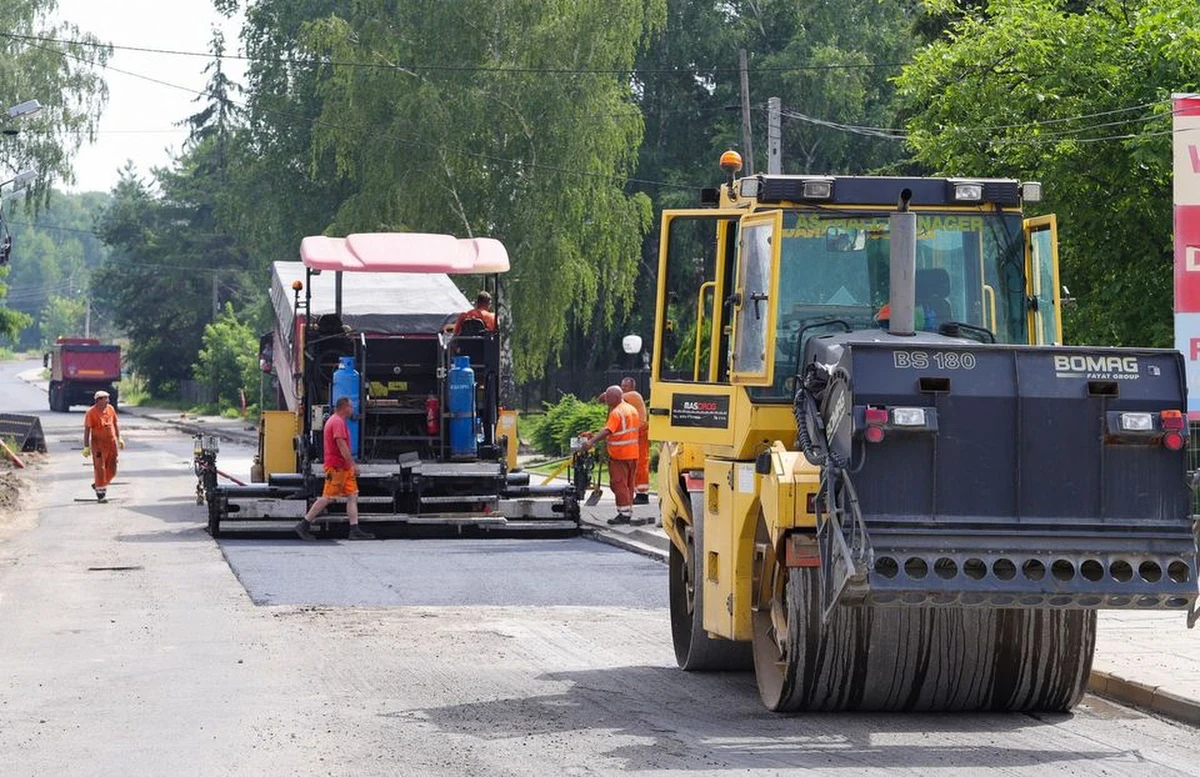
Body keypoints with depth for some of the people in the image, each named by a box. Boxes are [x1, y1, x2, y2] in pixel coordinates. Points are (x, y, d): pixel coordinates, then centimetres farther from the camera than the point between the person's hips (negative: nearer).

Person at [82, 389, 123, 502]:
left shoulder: (110, 409, 6)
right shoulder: (91, 412, -11)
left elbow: (115, 424, 17)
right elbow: (87, 430, -10)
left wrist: (119, 438, 15)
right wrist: (86, 447, -13)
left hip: (111, 442, 5)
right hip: (98, 444, -5)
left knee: (112, 469, 7)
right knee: (100, 468, -3)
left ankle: (98, 485, 28)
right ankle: (100, 492, 6)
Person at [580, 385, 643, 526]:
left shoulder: (616, 413, -16)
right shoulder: (632, 409, 12)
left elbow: (607, 431, -28)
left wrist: (591, 442, -38)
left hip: (619, 456, -9)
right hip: (633, 454, 9)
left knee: (619, 484, -5)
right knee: (629, 485, 13)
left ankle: (623, 514, -7)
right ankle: (628, 513, 17)